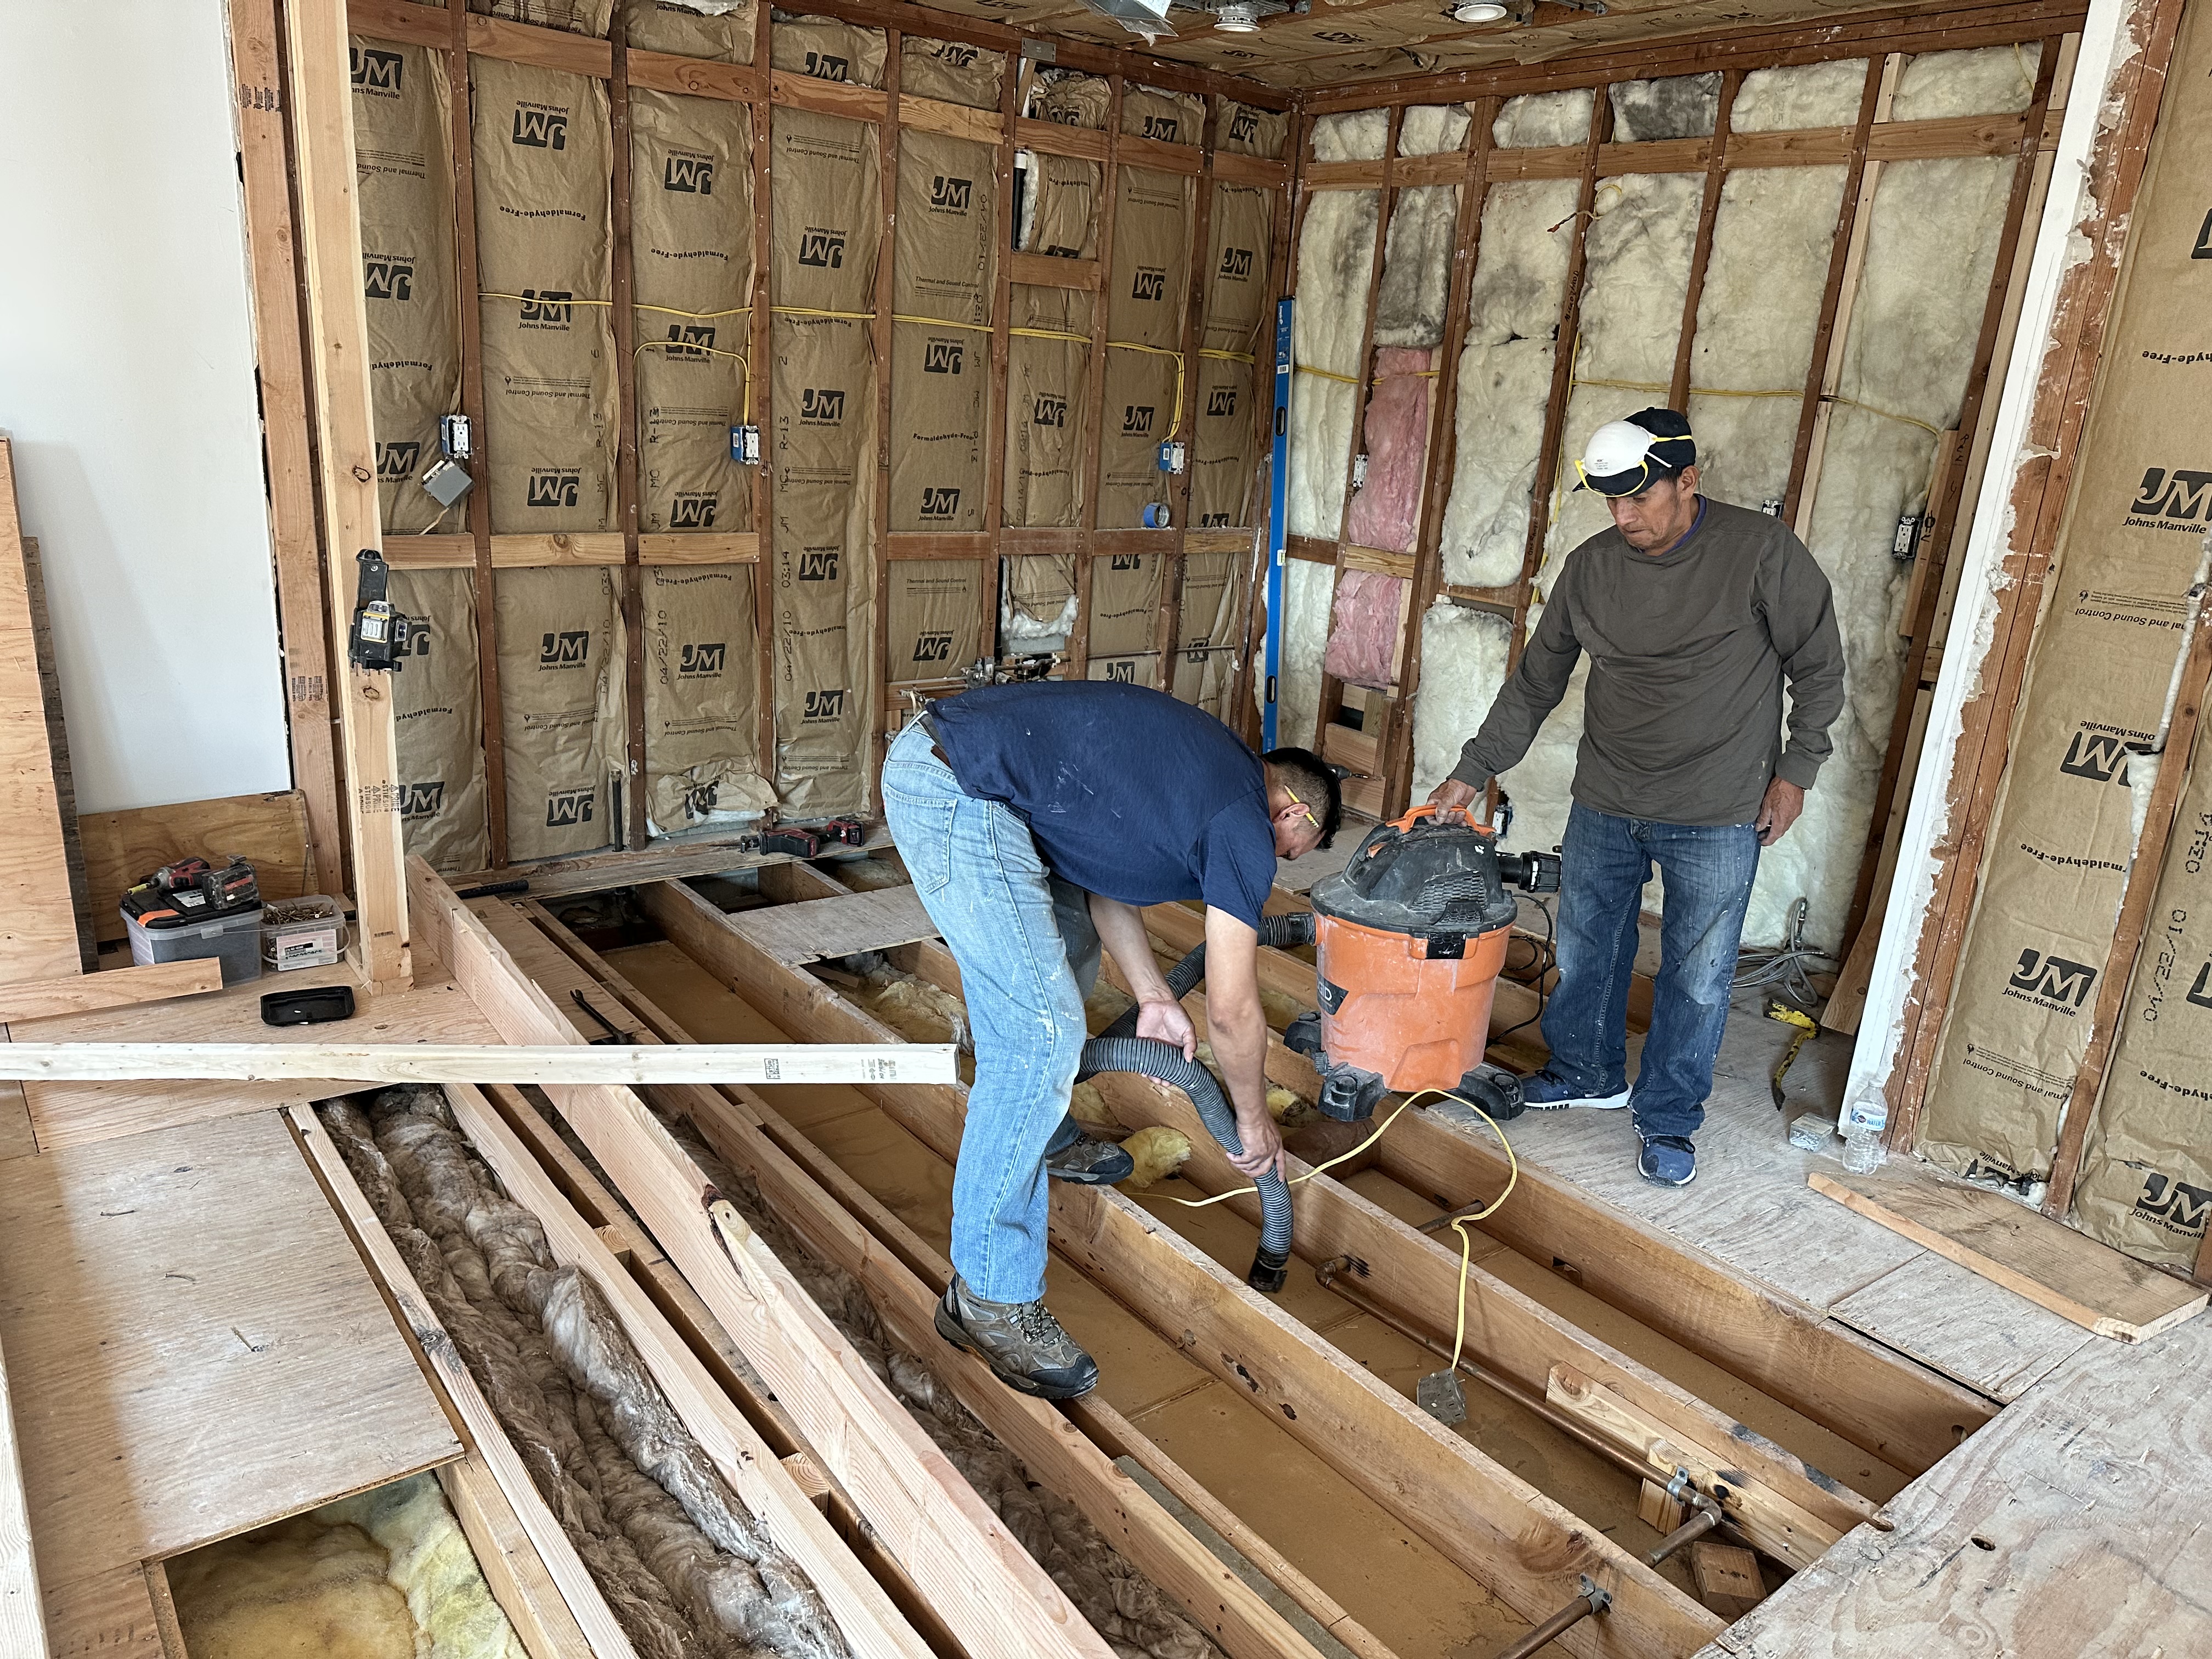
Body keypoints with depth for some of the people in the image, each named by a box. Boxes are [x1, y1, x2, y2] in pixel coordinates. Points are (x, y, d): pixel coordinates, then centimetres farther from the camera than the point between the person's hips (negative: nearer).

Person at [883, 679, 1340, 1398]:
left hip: (931, 745, 11)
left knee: (1068, 942, 26)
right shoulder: (1244, 824, -3)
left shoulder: (1201, 767, 22)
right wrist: (1255, 1120, 17)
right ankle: (990, 1296, -1)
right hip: (956, 796, -11)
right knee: (1042, 1033, -9)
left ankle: (1043, 1135, 44)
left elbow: (1101, 860, 25)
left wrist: (1152, 994, 20)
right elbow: (1232, 1008, 1)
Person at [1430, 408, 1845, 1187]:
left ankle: (1667, 1119, 24)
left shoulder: (1763, 552, -13)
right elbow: (1534, 685, 4)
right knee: (1584, 950, 15)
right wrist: (1471, 774, 1)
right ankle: (1588, 1072, 39)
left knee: (1697, 976, 5)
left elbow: (1819, 667, -2)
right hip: (1604, 804, 4)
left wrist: (1796, 770, -4)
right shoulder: (1590, 567, -3)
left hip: (1717, 817, -3)